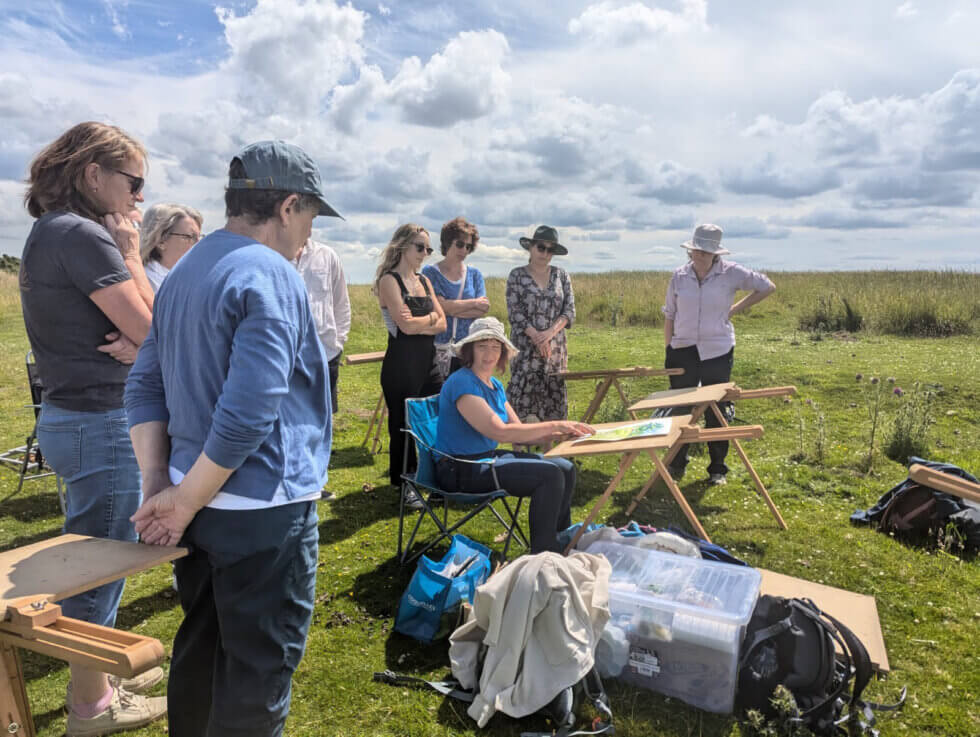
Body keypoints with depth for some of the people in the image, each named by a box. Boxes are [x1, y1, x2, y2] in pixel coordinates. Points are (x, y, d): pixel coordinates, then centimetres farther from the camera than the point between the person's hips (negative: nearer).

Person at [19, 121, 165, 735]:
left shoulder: (54, 232, 13)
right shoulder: (83, 236, -18)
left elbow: (133, 329, 12)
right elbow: (152, 330, -18)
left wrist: (133, 340, -8)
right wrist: (132, 256, -9)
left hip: (73, 415, 10)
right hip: (100, 424, -10)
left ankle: (100, 675, 39)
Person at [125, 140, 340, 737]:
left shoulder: (185, 272, 11)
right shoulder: (272, 277, -18)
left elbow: (145, 386, 11)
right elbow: (248, 415, -25)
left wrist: (158, 482, 6)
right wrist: (184, 503, -14)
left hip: (202, 500, 9)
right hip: (263, 510, -9)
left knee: (201, 648, 23)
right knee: (260, 669, 7)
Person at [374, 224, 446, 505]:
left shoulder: (424, 281, 14)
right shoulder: (389, 280, -7)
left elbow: (442, 324, 5)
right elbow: (406, 325, -18)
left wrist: (418, 324, -12)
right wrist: (430, 317, -1)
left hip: (428, 361, 7)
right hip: (401, 363, -7)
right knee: (403, 426, 4)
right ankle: (406, 486, 19)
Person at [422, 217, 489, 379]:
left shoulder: (474, 274, 15)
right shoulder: (430, 272, 4)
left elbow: (483, 309, 2)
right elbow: (441, 305, -10)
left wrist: (452, 309, -9)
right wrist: (474, 303, -2)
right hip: (439, 348, -3)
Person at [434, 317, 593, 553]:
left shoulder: (495, 385, 11)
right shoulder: (462, 383, -18)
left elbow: (519, 431, 8)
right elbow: (500, 432, -25)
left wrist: (560, 434, -8)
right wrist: (553, 425, -20)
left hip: (488, 457, 9)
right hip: (460, 469, -9)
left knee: (566, 468, 0)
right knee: (549, 474, -21)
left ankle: (562, 540, 13)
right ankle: (542, 554, -9)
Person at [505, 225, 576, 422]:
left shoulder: (561, 275, 11)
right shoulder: (517, 275, 3)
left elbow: (570, 310, 4)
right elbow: (514, 312, -4)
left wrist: (550, 332, -12)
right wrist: (536, 336, -15)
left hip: (556, 348, 3)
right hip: (526, 346, -3)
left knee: (555, 395, 4)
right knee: (523, 392, -8)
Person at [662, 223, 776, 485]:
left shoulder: (730, 272, -4)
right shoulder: (679, 276, 1)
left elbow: (767, 287, 6)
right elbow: (669, 315, 7)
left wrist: (735, 309, 0)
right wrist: (668, 350, 4)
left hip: (717, 352, -1)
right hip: (683, 351, 2)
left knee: (716, 413, 6)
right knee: (680, 410, 7)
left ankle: (718, 469, 20)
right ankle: (676, 466, 22)